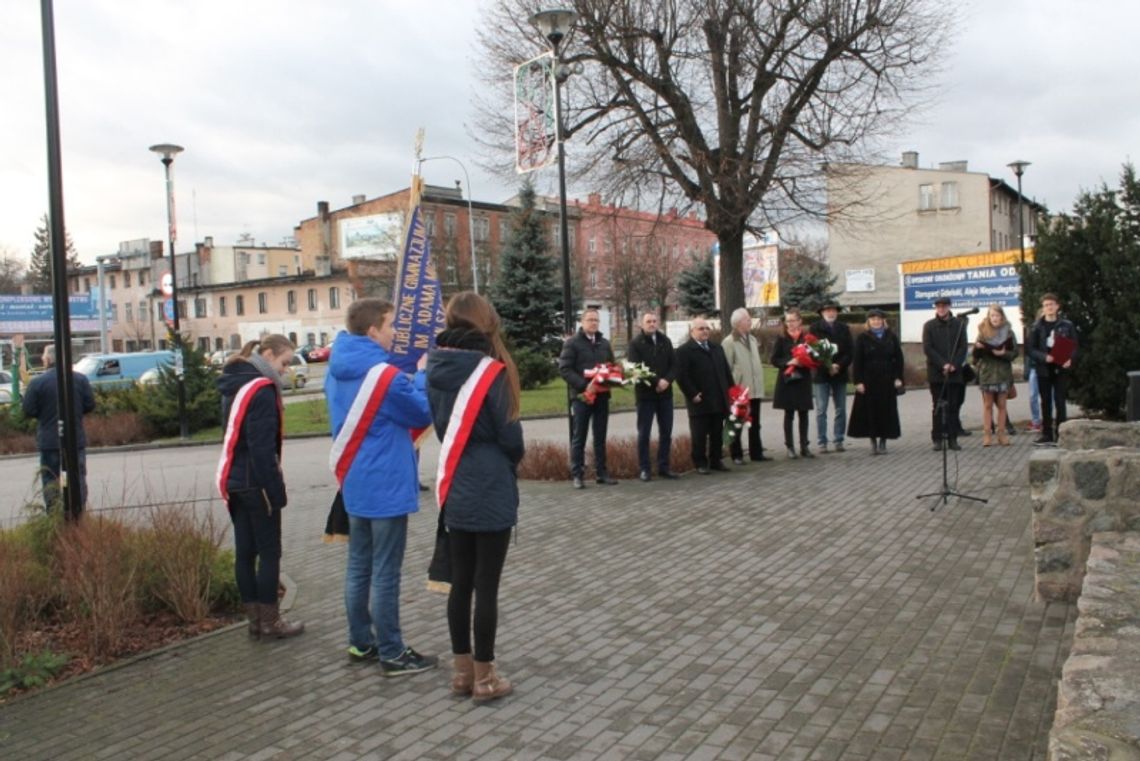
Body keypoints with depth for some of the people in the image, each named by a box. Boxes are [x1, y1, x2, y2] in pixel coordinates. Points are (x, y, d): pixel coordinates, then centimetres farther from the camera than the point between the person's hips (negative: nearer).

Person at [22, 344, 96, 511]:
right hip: (76, 440, 2)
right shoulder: (80, 379, -1)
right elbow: (90, 405, 0)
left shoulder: (37, 382, -9)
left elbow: (28, 411, -9)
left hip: (49, 441, -2)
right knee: (77, 477, 9)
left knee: (50, 479, 7)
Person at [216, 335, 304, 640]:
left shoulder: (234, 384, 13)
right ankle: (269, 621, 7)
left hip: (233, 481, 9)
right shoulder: (261, 389, -16)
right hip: (257, 483, -9)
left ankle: (254, 618, 18)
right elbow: (263, 446, -20)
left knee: (245, 551, 11)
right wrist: (276, 489, -16)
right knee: (269, 552, 1)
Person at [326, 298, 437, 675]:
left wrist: (410, 377, 9)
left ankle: (361, 642, 26)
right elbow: (423, 413, -9)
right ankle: (392, 654, 8)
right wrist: (422, 374, 3)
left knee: (359, 567, 16)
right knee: (385, 573, -1)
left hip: (354, 484, 9)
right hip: (386, 486, -9)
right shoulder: (384, 375, -21)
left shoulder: (338, 369, 6)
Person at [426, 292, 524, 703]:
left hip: (454, 489, 6)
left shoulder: (436, 368, 3)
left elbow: (440, 424, 10)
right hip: (491, 491, -6)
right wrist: (515, 458, 10)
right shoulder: (489, 369, -15)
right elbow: (509, 432, -10)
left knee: (460, 583, 15)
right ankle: (483, 677, 12)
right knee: (486, 586, 3)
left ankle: (462, 669, 25)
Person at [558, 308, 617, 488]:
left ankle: (601, 473, 15)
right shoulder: (572, 343, -4)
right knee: (579, 438, 0)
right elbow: (564, 369, -11)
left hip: (602, 395, 5)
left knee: (600, 438, 9)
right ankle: (577, 475, 5)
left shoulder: (604, 343, 14)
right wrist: (583, 384, -22)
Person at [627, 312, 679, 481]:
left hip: (665, 393, 4)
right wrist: (656, 382, -18)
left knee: (666, 432, 7)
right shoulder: (636, 343, -4)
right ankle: (644, 469, 7)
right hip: (645, 394, -4)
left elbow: (674, 364, 7)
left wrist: (667, 380, -12)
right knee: (644, 433, 0)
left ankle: (664, 467, 16)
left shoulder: (665, 341, 10)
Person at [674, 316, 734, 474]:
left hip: (718, 400, 6)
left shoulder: (716, 348, 17)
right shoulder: (684, 351, -5)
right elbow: (682, 376, -12)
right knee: (699, 435, 0)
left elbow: (726, 371, 17)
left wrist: (730, 390, 8)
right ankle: (700, 463, 9)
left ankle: (716, 460, 20)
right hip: (700, 401, -6)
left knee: (717, 434, 11)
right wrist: (692, 394, -16)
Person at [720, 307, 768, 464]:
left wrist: (759, 383, 11)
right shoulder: (729, 342, -11)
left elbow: (756, 362, 17)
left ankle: (756, 453, 20)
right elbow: (726, 368, -13)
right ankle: (736, 455, 11)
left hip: (754, 390, 7)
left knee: (755, 424, 12)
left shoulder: (752, 339, 13)